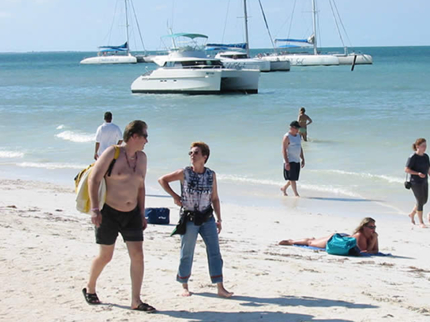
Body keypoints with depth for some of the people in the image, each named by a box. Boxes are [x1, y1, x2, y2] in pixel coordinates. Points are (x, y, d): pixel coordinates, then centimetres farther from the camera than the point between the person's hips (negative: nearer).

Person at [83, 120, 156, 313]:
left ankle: (136, 301, 0)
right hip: (109, 213, -5)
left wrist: (142, 214, 14)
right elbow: (94, 180, -13)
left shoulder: (141, 158, 8)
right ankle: (90, 289, 31)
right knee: (105, 256, 5)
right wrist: (94, 209, -20)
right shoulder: (112, 153, -11)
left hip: (132, 214, 5)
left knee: (137, 255, -5)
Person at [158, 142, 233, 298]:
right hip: (189, 219, -3)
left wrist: (219, 219, 5)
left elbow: (215, 198, 8)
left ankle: (220, 288, 2)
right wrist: (174, 196, -2)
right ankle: (185, 286, 20)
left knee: (215, 252, -1)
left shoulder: (211, 175, 1)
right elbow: (162, 180, 4)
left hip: (207, 219, 3)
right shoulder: (184, 173, -6)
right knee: (187, 254, 5)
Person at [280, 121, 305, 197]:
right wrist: (286, 162, -21)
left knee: (294, 178, 12)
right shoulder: (287, 137, -11)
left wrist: (303, 159, 16)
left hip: (297, 161, 8)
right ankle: (296, 194, -2)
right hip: (290, 161, -8)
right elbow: (284, 150, -15)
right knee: (292, 178, -5)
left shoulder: (298, 136, 14)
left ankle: (284, 188, 30)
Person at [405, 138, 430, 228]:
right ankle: (421, 222, 7)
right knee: (420, 201, -4)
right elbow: (406, 169, -15)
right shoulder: (413, 157, -14)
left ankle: (412, 214, 35)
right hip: (416, 182, -8)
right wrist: (418, 173, -24)